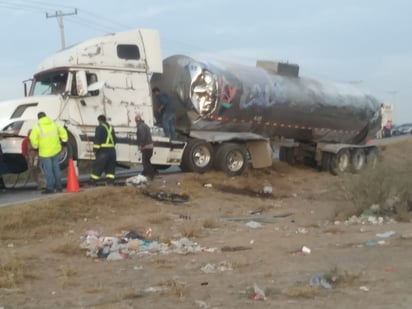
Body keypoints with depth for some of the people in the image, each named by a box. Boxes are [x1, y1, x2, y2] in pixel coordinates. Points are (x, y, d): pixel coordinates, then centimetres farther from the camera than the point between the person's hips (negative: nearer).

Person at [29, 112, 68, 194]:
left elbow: (33, 138, -16)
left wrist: (35, 146, -2)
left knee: (48, 170, -2)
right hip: (55, 150, 5)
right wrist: (64, 140, 22)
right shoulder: (54, 124, 7)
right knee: (56, 168, 14)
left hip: (45, 152, -5)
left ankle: (50, 188, -3)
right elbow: (63, 131, 13)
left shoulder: (37, 127, -8)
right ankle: (58, 187, 20)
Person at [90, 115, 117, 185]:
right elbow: (114, 140, 20)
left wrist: (95, 149, -12)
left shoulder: (99, 127, -5)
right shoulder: (111, 128, 17)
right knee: (110, 168, 11)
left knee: (97, 167, -4)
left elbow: (97, 139, -14)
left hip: (103, 151, -7)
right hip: (112, 150, 7)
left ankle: (92, 183, -4)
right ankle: (110, 183, 5)